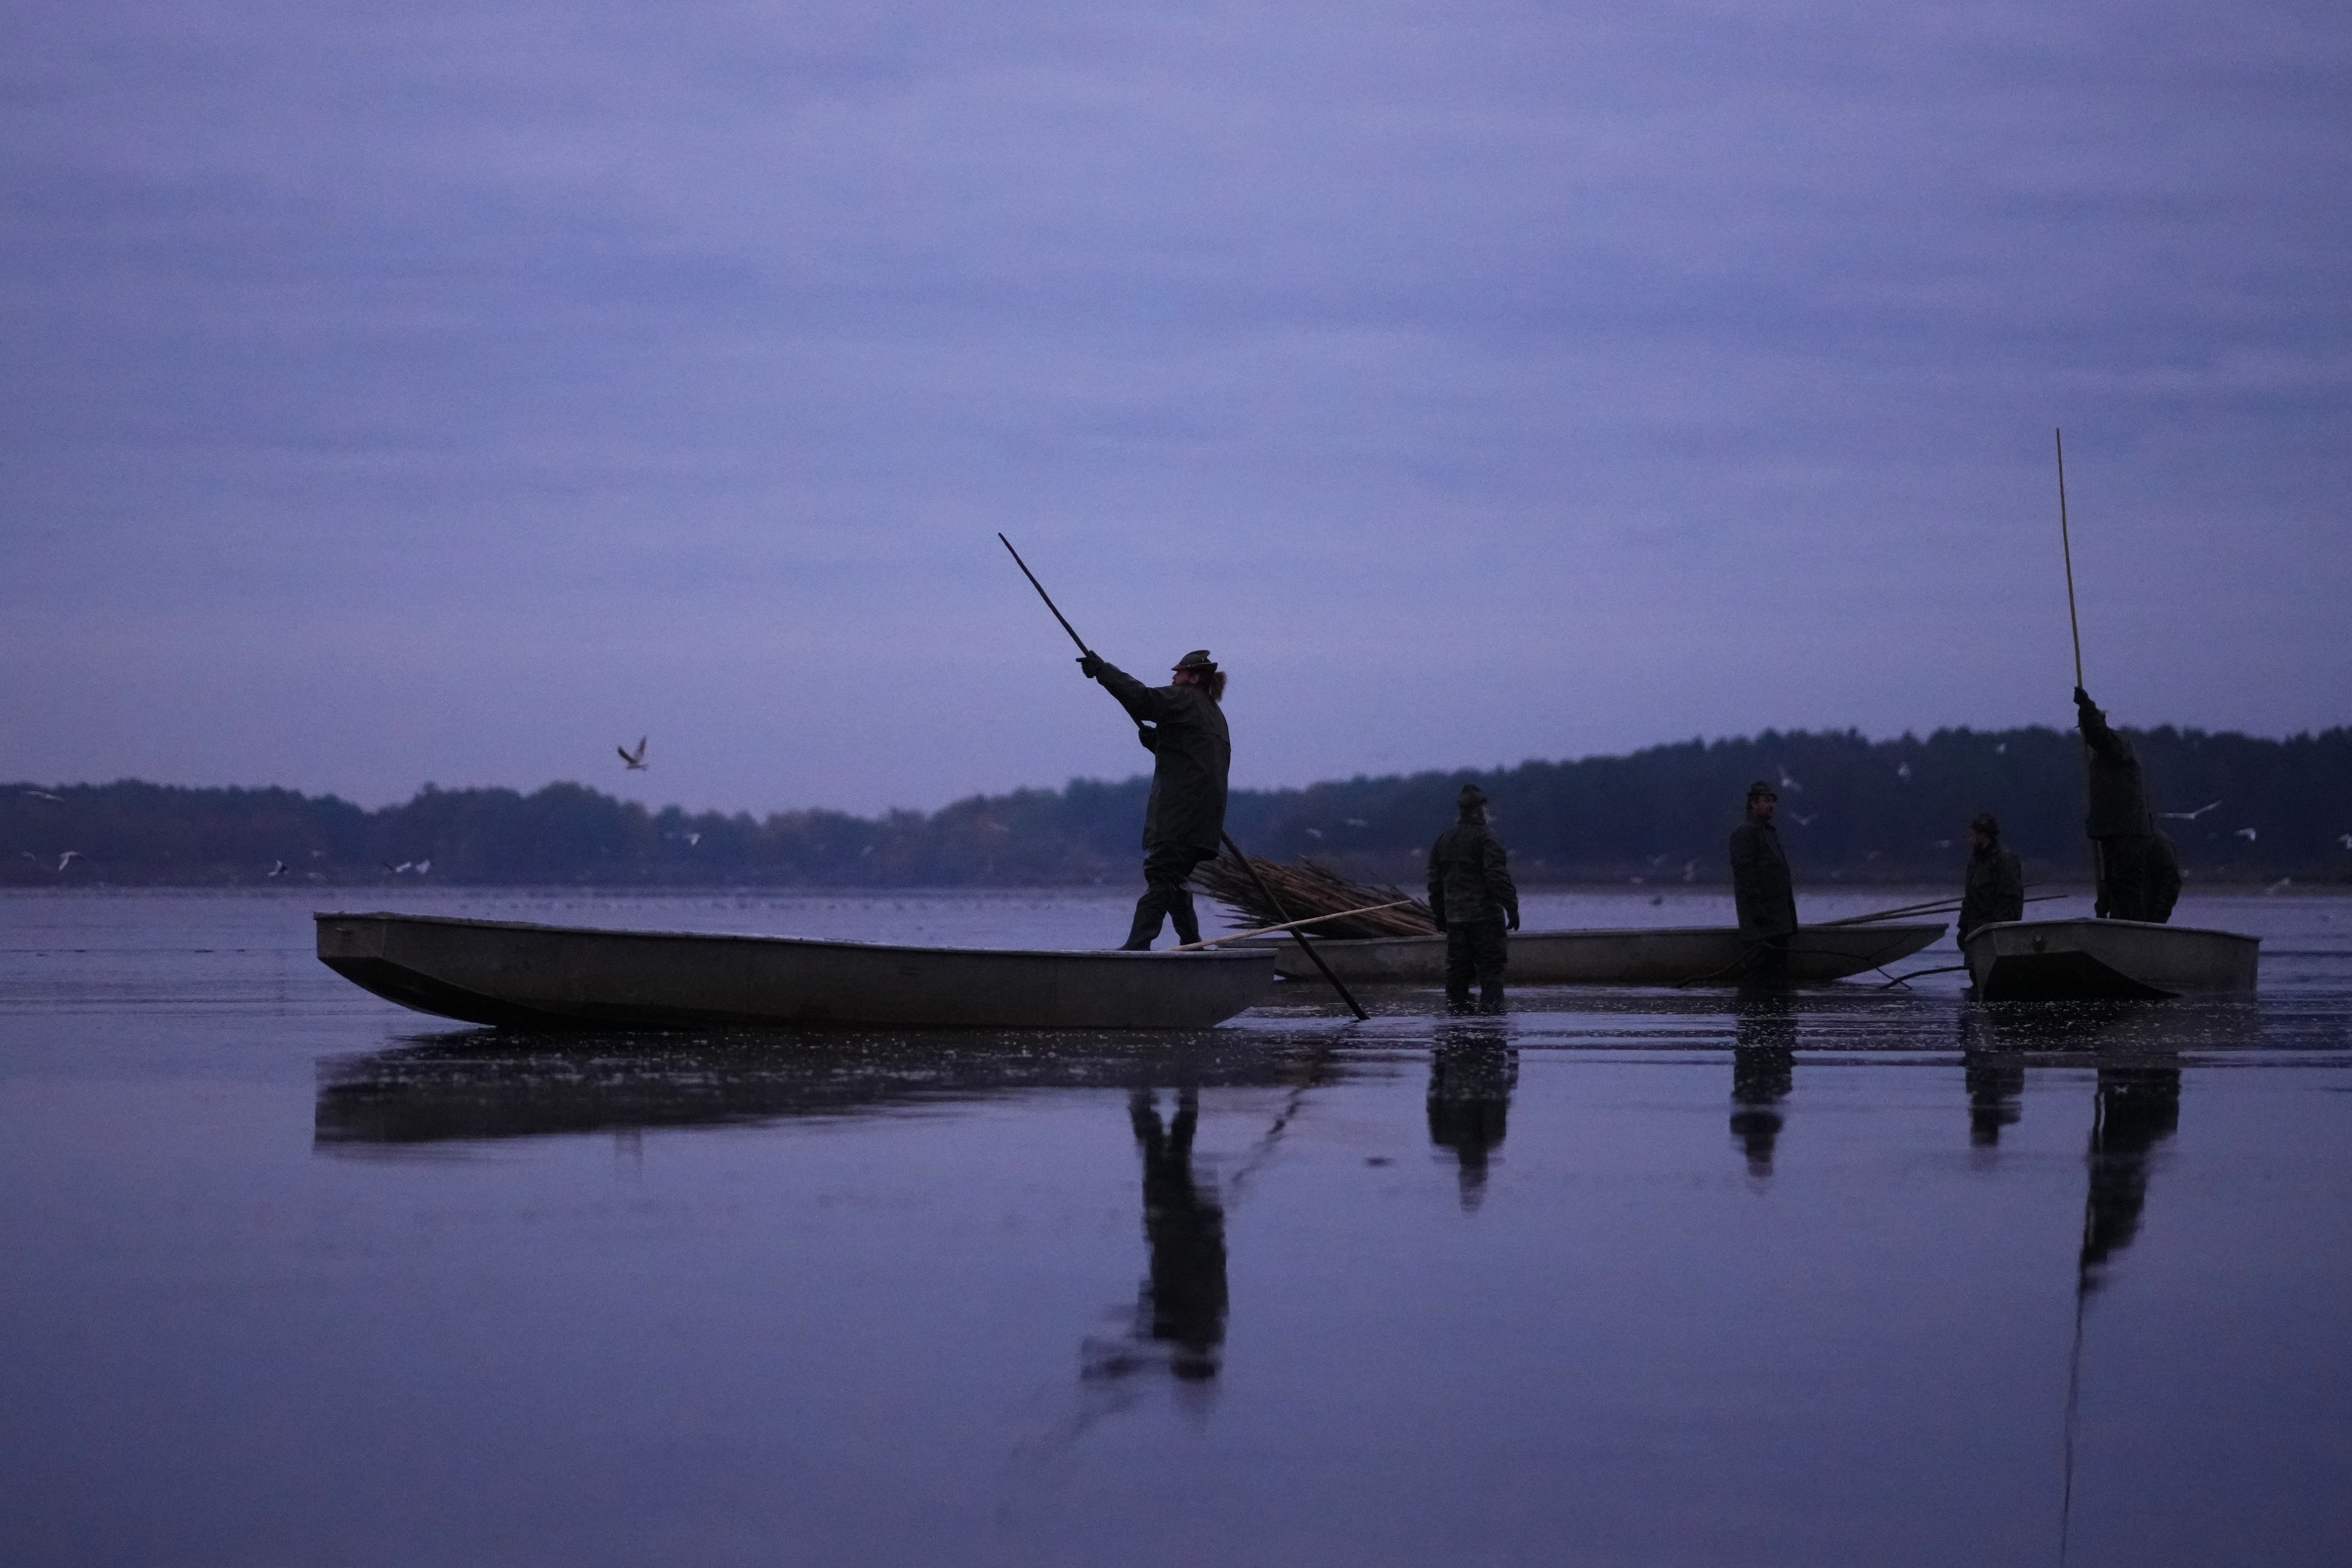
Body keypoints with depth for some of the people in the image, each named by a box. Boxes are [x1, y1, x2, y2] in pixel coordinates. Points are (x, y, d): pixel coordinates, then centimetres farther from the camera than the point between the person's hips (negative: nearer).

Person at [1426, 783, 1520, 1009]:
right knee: (1490, 967, -6)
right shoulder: (1486, 838, -9)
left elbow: (1435, 883, 16)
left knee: (1457, 970, 9)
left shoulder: (1442, 841, 13)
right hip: (1485, 914, -6)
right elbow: (1499, 878, -16)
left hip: (1454, 917, 6)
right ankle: (1492, 1006, -13)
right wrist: (1511, 907, -12)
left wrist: (1439, 915, 22)